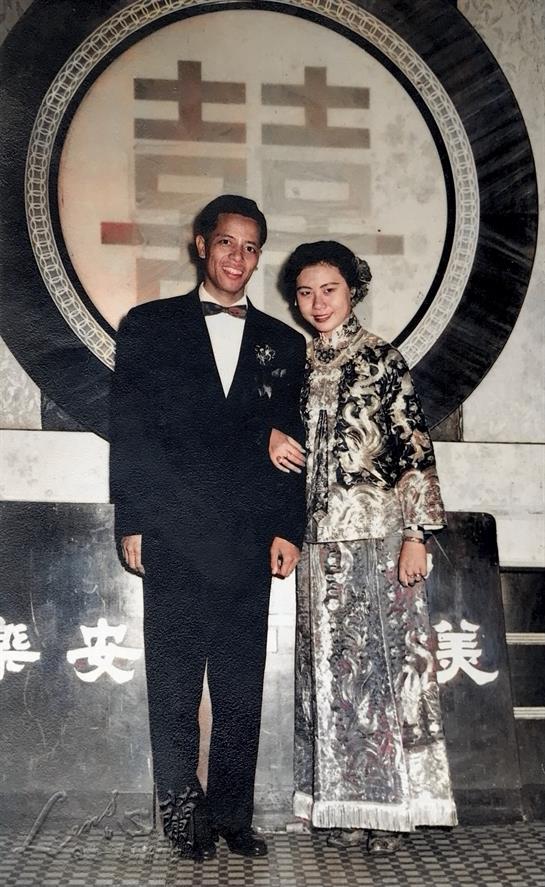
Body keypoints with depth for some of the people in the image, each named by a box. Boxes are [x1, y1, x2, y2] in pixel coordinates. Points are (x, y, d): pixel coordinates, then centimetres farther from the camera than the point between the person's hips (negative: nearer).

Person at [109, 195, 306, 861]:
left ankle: (231, 815, 20)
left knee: (242, 691, 7)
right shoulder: (149, 327, 7)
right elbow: (126, 431, 2)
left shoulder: (284, 344, 14)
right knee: (174, 685, 5)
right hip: (173, 539, -2)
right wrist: (132, 524, -4)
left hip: (250, 546, 2)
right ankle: (183, 812, 18)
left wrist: (289, 529, 3)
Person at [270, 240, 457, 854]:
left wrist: (417, 534, -11)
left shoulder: (383, 359, -1)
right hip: (319, 538, 5)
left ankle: (390, 803, 9)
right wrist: (273, 436, -1)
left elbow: (415, 450, -6)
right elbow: (286, 433, 23)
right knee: (329, 666, 7)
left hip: (376, 534, -5)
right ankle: (346, 802, 17)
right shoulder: (299, 364, 13)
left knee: (383, 658, -2)